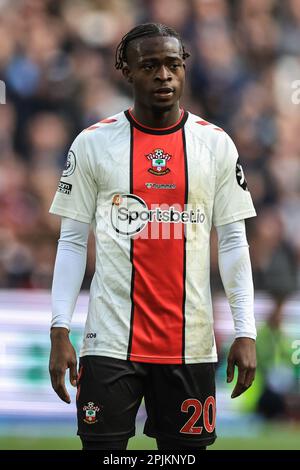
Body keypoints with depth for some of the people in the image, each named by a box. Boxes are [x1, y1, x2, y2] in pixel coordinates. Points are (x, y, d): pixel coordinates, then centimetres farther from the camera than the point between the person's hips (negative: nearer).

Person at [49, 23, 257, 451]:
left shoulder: (216, 145, 5)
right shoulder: (93, 144, 2)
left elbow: (233, 242, 6)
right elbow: (72, 242, 3)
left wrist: (246, 333, 0)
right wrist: (60, 333, -5)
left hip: (190, 344, 1)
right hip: (111, 341, -1)